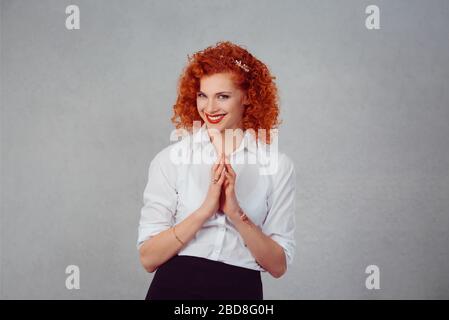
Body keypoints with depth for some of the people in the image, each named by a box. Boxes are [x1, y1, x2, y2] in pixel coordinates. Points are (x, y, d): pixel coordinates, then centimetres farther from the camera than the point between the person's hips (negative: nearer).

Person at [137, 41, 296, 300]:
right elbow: (148, 258, -9)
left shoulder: (278, 166, -4)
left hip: (242, 288, 1)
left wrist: (237, 213, -18)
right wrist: (205, 210, -20)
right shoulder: (169, 159, -5)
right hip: (174, 286, 0)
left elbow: (279, 266, -5)